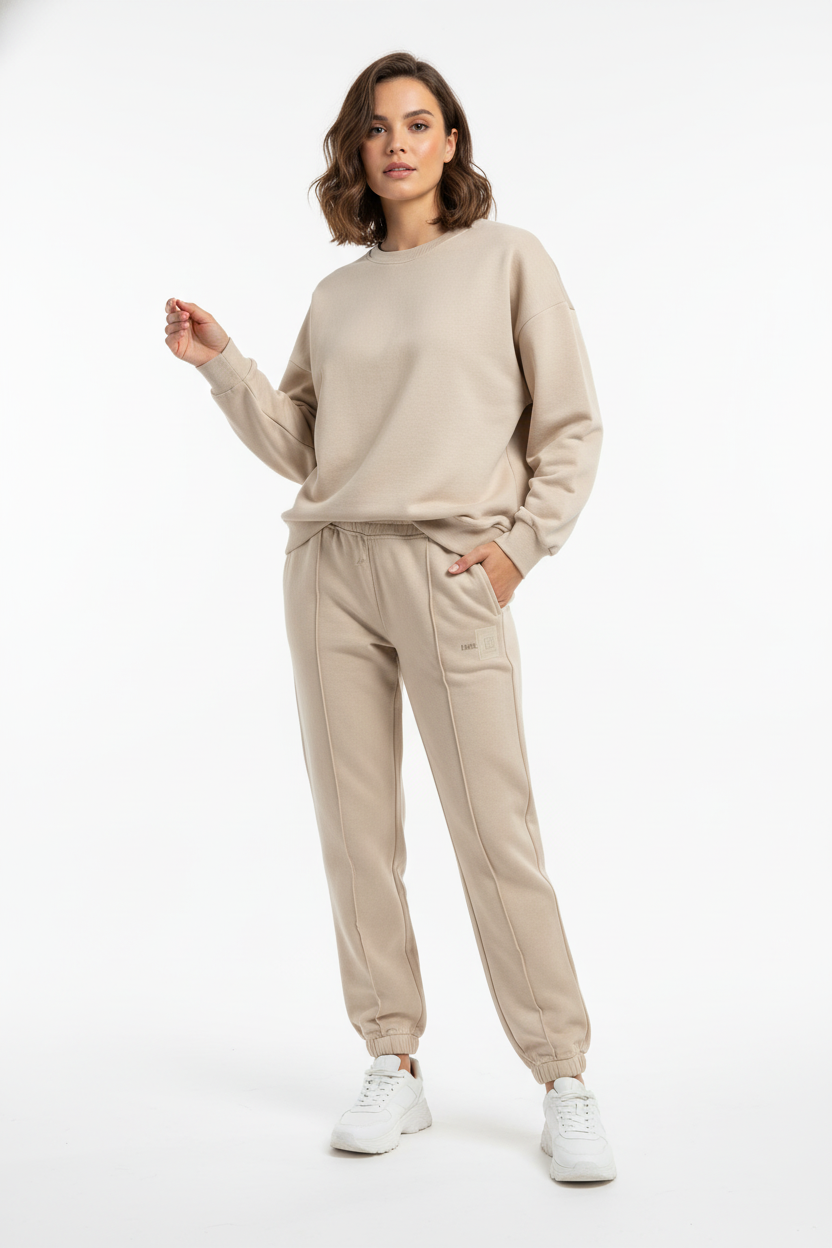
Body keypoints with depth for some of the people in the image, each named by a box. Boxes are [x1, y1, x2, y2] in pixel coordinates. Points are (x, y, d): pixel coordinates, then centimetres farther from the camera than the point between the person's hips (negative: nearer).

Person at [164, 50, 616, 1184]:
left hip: (454, 572, -4)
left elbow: (572, 428, 4)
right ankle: (394, 1070, 15)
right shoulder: (337, 295, 16)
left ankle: (566, 1087, 5)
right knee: (356, 829, 4)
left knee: (498, 835, -7)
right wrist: (221, 364, 5)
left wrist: (521, 541, -6)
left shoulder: (509, 258, 6)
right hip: (331, 569, 4)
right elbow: (301, 446, 15)